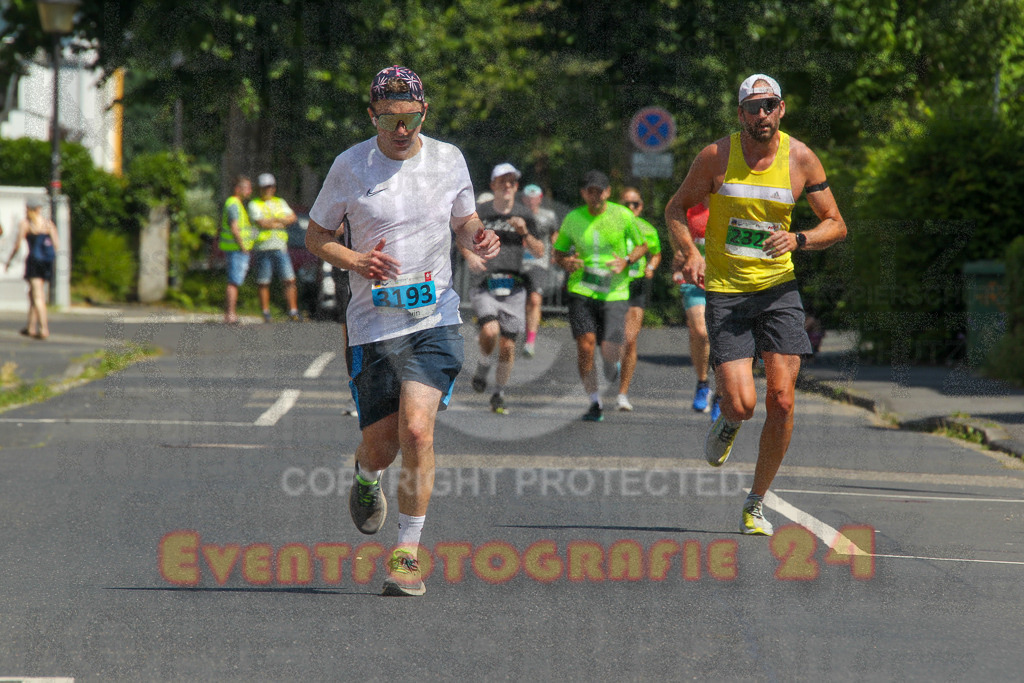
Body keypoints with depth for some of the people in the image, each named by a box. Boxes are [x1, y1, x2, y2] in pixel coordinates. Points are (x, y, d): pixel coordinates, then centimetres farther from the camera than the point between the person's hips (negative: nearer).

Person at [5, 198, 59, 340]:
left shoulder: (25, 224, -3)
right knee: (32, 293, 20)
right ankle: (31, 327, 23)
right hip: (48, 261, 5)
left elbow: (18, 245, -6)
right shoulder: (48, 223, 9)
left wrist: (9, 259, 8)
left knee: (38, 296, -6)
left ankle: (44, 329, -15)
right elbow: (57, 244, 5)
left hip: (35, 259, -5)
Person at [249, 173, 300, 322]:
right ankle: (266, 314, 7)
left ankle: (293, 312, -5)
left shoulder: (280, 202, 17)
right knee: (263, 283, 0)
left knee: (289, 280, -6)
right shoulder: (254, 205, 3)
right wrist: (281, 223, -4)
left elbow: (292, 218, 3)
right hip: (263, 248, -3)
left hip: (281, 248, 3)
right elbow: (261, 223, -12)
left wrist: (273, 220, -9)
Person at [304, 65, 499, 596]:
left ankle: (407, 553, -5)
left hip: (435, 318, 0)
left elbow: (464, 220, 19)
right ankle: (365, 476, 43)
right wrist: (355, 261, -14)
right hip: (373, 324, 0)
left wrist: (480, 238, -5)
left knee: (417, 431, -16)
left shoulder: (448, 160, 5)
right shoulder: (350, 166, -1)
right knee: (380, 445, 3)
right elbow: (315, 236, 6)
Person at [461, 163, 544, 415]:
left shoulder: (523, 215, 5)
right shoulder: (479, 212, 2)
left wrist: (525, 233, -13)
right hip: (485, 286, -1)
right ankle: (483, 364, 7)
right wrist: (469, 255, -3)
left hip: (513, 288, 1)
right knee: (490, 331, -25)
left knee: (507, 345, 1)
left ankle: (499, 395, 18)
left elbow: (539, 252, 4)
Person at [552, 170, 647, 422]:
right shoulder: (572, 219, 4)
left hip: (615, 293, -1)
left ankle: (612, 364, 32)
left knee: (609, 352, -9)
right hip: (581, 291, 1)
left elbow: (642, 245, 11)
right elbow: (558, 251, 15)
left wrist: (626, 261, -9)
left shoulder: (623, 215, 0)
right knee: (586, 345, -14)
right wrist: (566, 262, -8)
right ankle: (595, 403, 1)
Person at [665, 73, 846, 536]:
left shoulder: (801, 158, -1)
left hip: (777, 288, 2)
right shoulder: (717, 156, -5)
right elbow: (676, 208, 7)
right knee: (741, 403, -14)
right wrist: (690, 251, -12)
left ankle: (756, 503, 9)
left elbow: (836, 225, 5)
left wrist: (797, 240, -16)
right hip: (725, 291, -2)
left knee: (781, 400, -8)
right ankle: (727, 423, 27)